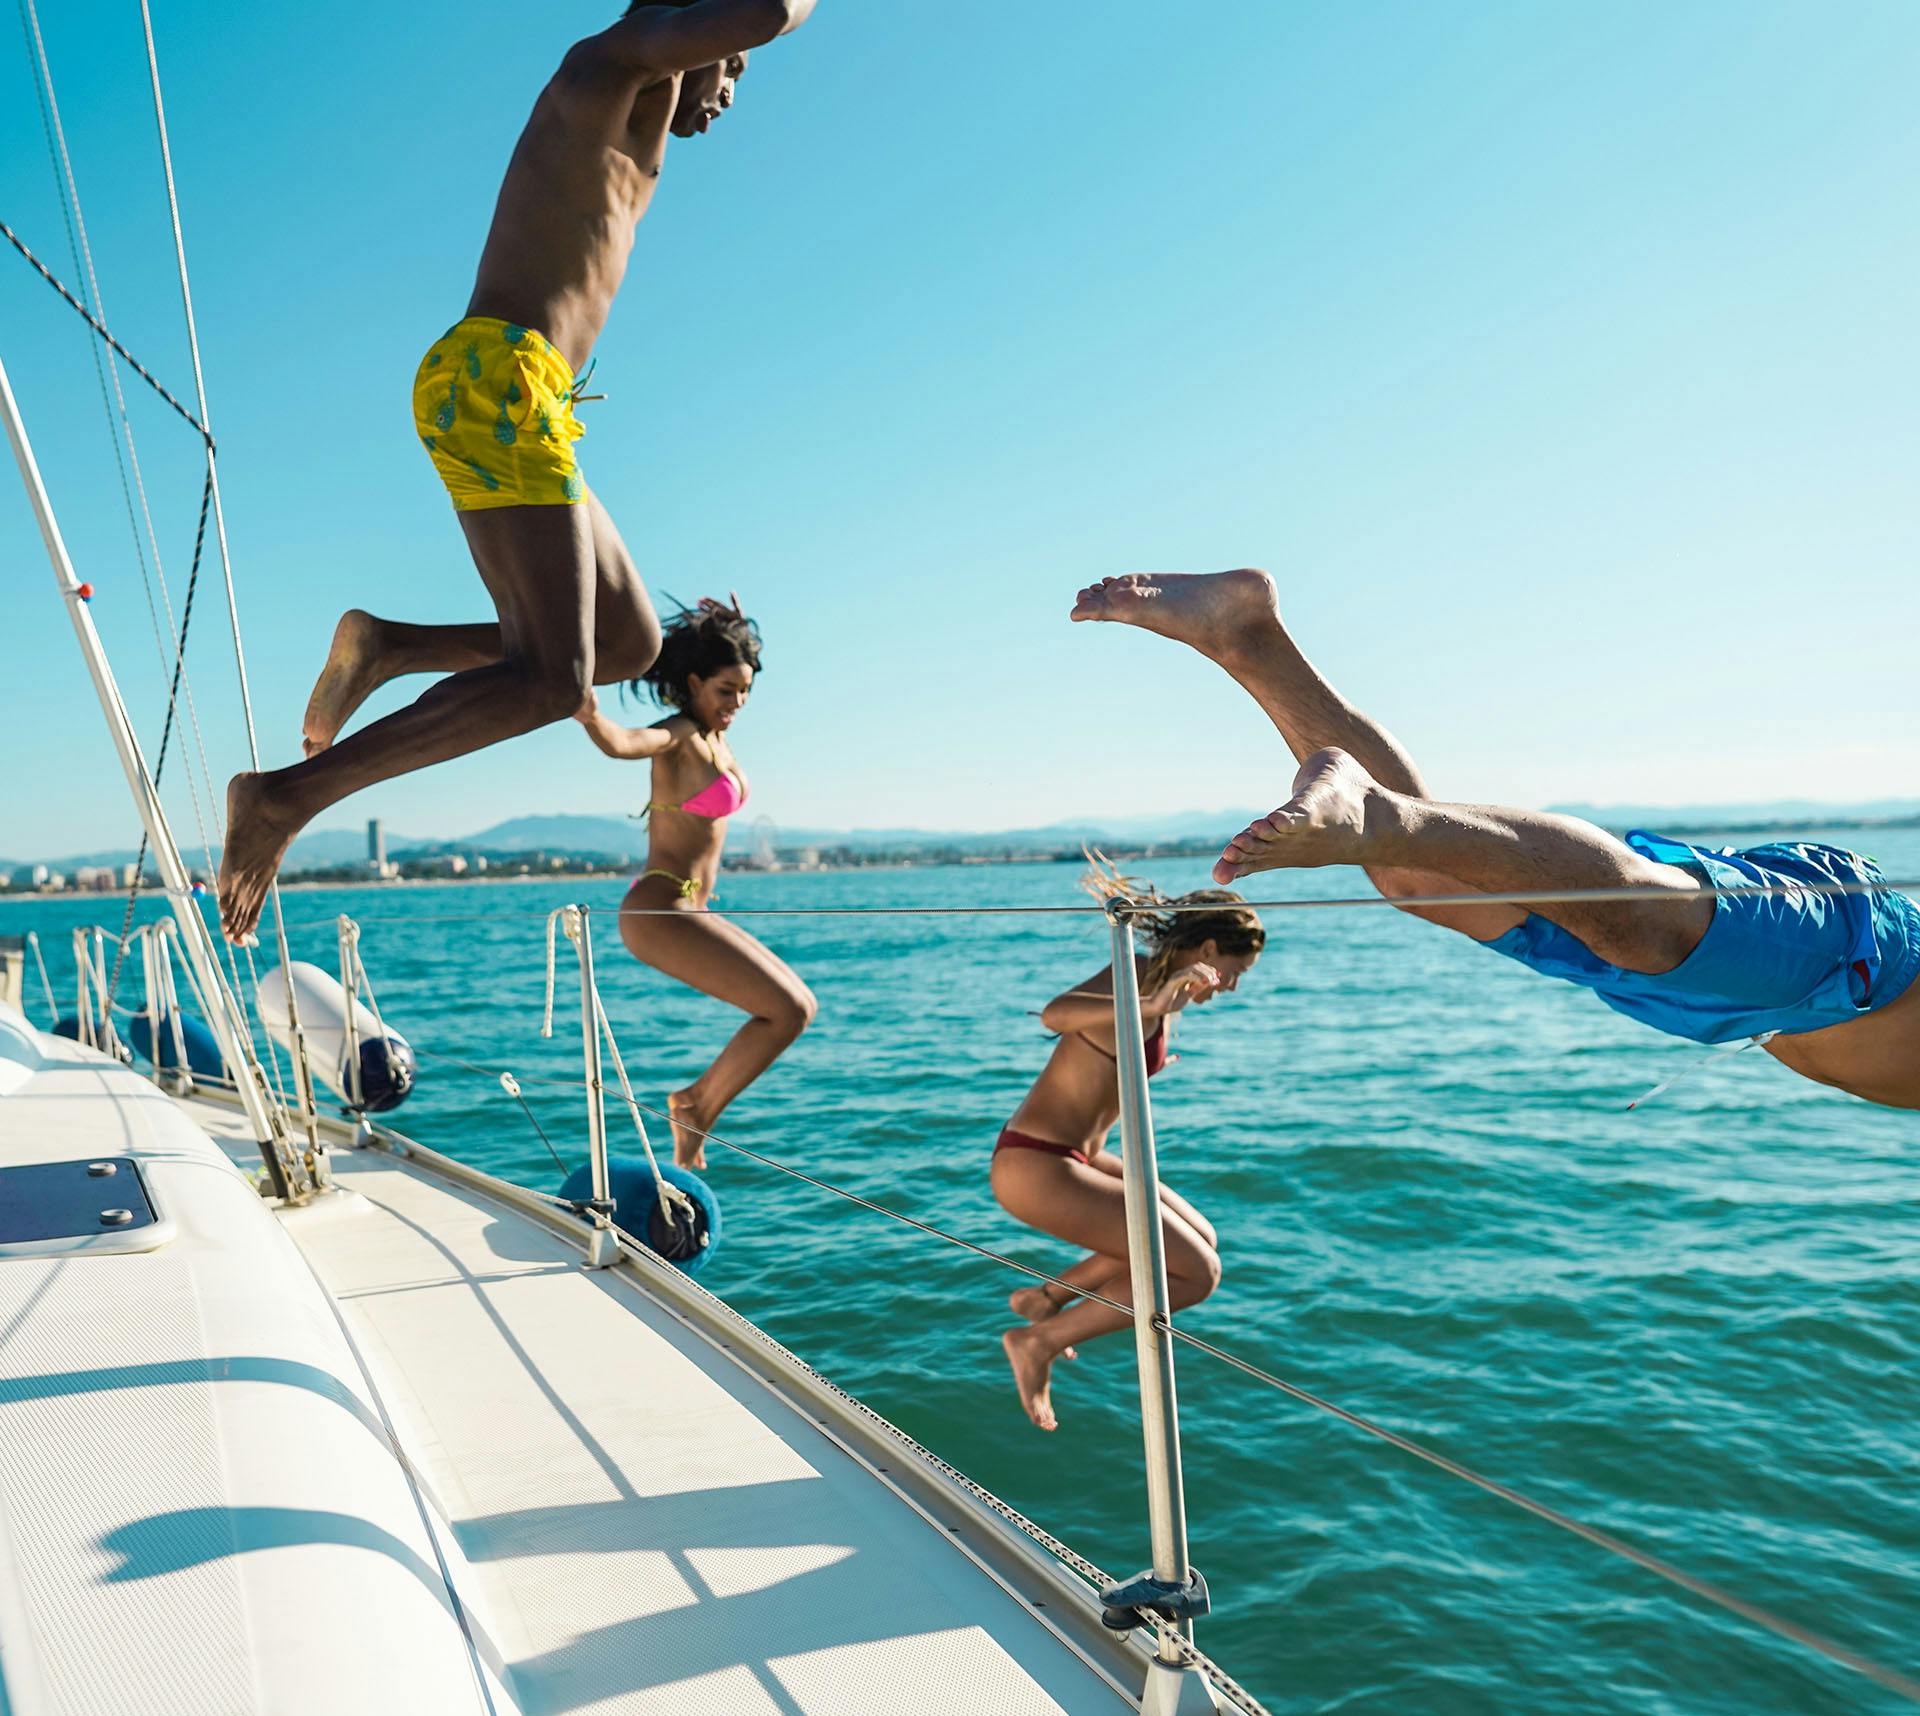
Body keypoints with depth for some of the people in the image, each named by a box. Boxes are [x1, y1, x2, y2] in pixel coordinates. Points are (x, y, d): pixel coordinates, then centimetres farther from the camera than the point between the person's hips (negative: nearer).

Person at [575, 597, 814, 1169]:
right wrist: (590, 717, -58)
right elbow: (623, 742, -39)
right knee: (787, 1010, -13)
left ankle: (695, 1103, 18)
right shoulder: (677, 735, -14)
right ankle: (696, 1119, -1)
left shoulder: (715, 736, 11)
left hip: (688, 909, 10)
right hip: (660, 911, -10)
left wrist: (733, 629, 35)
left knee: (799, 1006, 12)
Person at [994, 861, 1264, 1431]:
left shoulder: (1156, 987, 10)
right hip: (1035, 1165, -10)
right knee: (1197, 1272, -8)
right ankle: (1041, 1340, 0)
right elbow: (1055, 1014, -40)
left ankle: (1047, 1296, 20)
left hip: (1072, 1156, 10)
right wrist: (1152, 1008, -52)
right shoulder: (1133, 982, -18)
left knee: (1200, 1238, 18)